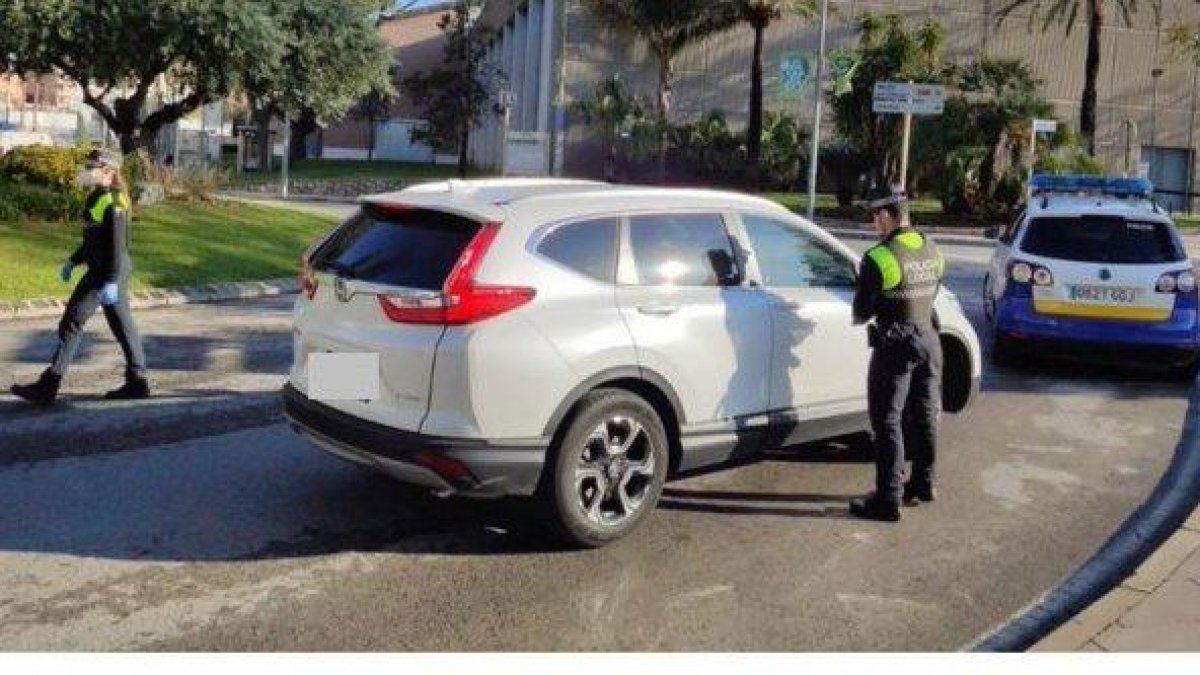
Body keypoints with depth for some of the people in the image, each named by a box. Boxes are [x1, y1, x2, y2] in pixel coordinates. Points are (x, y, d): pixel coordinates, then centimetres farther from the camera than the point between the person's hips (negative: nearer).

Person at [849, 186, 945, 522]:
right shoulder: (931, 249, 3)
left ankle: (888, 499, 1)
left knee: (887, 422, 0)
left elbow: (862, 311, -13)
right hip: (929, 340, 7)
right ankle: (922, 485, 33)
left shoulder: (879, 258, -19)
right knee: (924, 415, 18)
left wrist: (860, 317, 8)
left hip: (895, 346, -7)